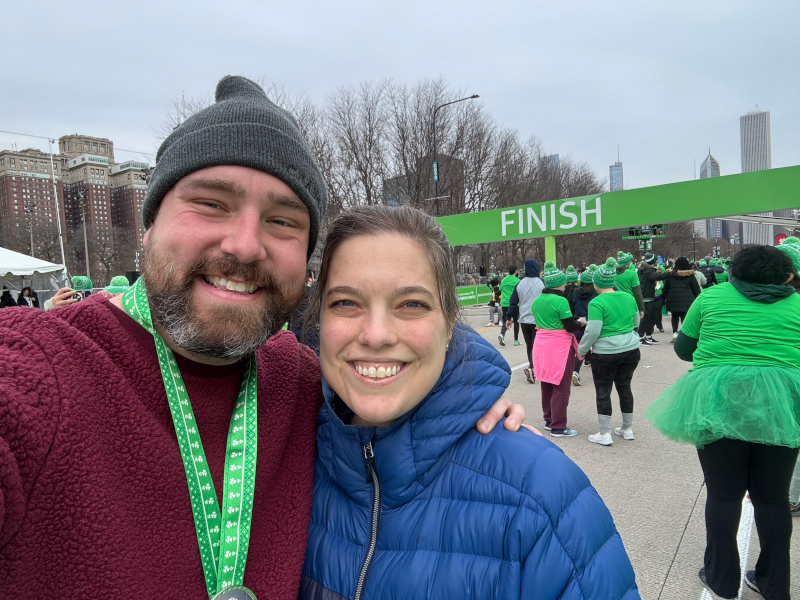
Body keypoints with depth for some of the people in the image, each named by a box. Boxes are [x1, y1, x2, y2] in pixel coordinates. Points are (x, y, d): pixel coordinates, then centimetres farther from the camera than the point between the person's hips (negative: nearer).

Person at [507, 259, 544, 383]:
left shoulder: (520, 284, 4)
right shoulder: (542, 283, -8)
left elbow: (513, 302, 5)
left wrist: (510, 318, 12)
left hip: (524, 320, 4)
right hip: (538, 320, -4)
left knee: (529, 345, 16)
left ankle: (533, 368, 23)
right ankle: (532, 367, -20)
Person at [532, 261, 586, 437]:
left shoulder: (537, 301, 5)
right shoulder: (560, 301, -17)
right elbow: (571, 327, -15)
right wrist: (580, 323, 7)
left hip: (542, 345, 8)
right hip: (560, 347, -7)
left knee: (547, 385, 18)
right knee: (561, 388, 2)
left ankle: (549, 420, 30)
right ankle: (558, 427, 8)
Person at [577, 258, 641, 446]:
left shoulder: (597, 303, -16)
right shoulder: (629, 298, 4)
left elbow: (592, 332, -19)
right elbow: (636, 322, 16)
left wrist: (581, 350, -5)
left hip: (606, 354, -6)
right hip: (631, 350, 6)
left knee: (603, 391, 6)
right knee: (624, 388, 18)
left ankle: (604, 434, 12)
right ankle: (627, 429, 30)